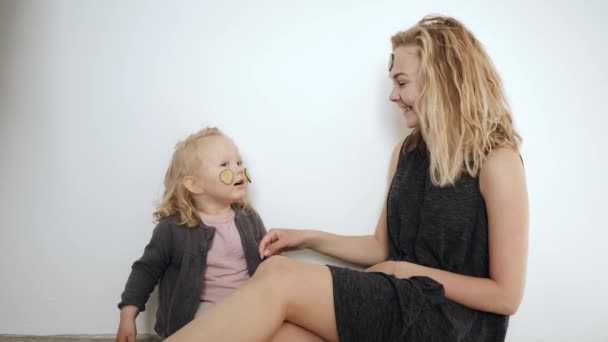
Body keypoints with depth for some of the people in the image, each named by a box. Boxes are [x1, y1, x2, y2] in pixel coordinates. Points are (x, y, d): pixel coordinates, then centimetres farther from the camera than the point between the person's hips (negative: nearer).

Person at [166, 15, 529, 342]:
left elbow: (506, 295, -9)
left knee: (279, 278, -25)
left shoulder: (497, 162, -10)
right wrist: (310, 238, 4)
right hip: (402, 303, 6)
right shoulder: (407, 151, 10)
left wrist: (411, 272, -9)